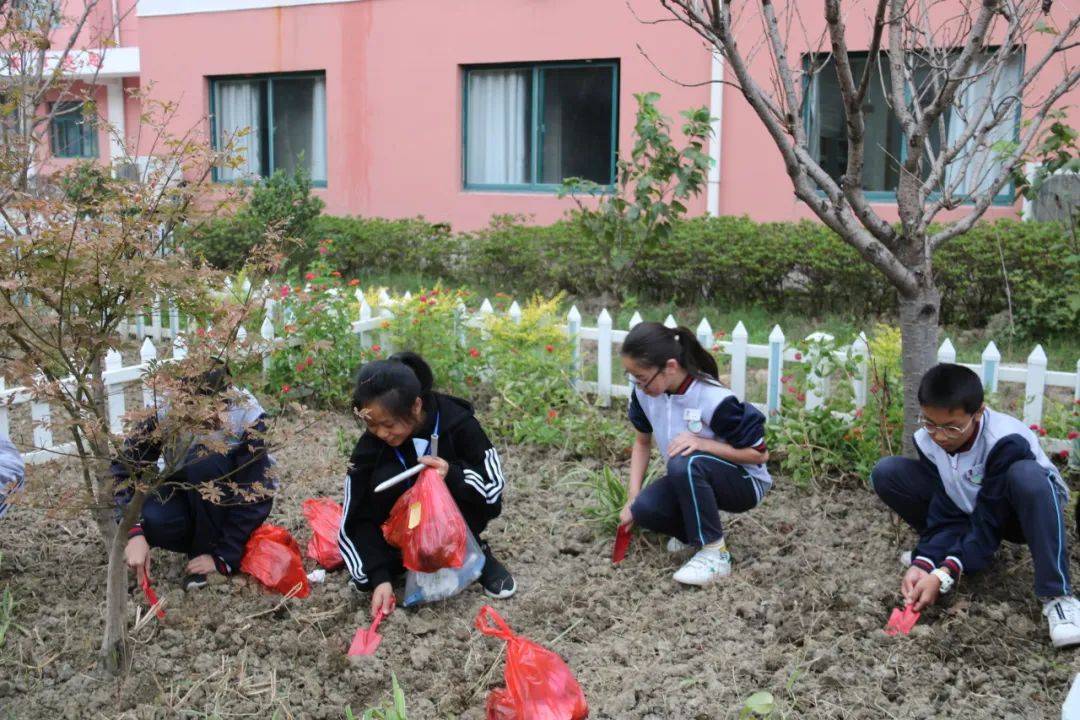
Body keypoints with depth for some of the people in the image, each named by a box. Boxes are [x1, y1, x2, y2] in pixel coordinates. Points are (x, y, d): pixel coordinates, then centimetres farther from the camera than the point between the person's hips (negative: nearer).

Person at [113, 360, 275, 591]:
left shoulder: (248, 416, -29)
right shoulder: (166, 415, -24)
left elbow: (254, 493, -24)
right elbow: (124, 468, -23)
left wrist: (222, 558, -26)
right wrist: (133, 532, -36)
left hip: (238, 506, -2)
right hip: (188, 493, 3)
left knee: (205, 462, -33)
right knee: (150, 519, -31)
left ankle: (206, 546, -12)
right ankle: (203, 541, 2)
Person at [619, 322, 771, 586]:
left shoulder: (715, 400, -30)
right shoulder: (644, 392, -12)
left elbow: (759, 454, -21)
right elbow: (642, 442, 5)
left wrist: (702, 443, -33)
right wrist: (633, 497, -4)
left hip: (744, 484, -6)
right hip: (690, 480, 6)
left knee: (685, 463, -37)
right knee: (644, 509, -23)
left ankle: (714, 553, -21)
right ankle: (696, 527, 9)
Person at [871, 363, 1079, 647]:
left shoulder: (1006, 441, -34)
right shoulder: (927, 440, -18)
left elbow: (989, 523, -32)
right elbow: (945, 515, -16)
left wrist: (944, 576, -40)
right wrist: (924, 562, -31)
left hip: (1018, 514, -5)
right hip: (968, 510, 5)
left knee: (1027, 474, -42)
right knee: (886, 473, -16)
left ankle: (1056, 595, -33)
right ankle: (957, 550, 0)